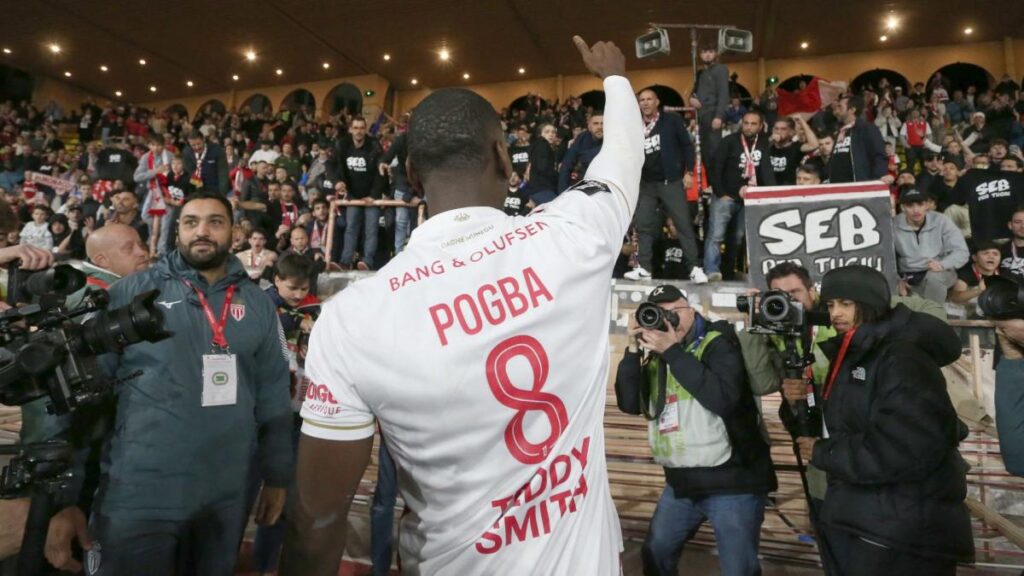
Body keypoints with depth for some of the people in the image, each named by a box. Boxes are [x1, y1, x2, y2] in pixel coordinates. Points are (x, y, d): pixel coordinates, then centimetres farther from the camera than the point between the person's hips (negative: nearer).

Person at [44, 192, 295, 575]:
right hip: (137, 496, -3)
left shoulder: (258, 304, 3)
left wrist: (277, 476, 8)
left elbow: (273, 396, 6)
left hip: (228, 497, 3)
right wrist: (66, 495, -6)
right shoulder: (130, 294, -5)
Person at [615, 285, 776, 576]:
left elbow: (723, 397, -26)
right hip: (681, 482, 6)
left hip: (731, 481, -6)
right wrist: (633, 349, -11)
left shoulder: (718, 343, -10)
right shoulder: (656, 355, 7)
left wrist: (673, 351, -24)